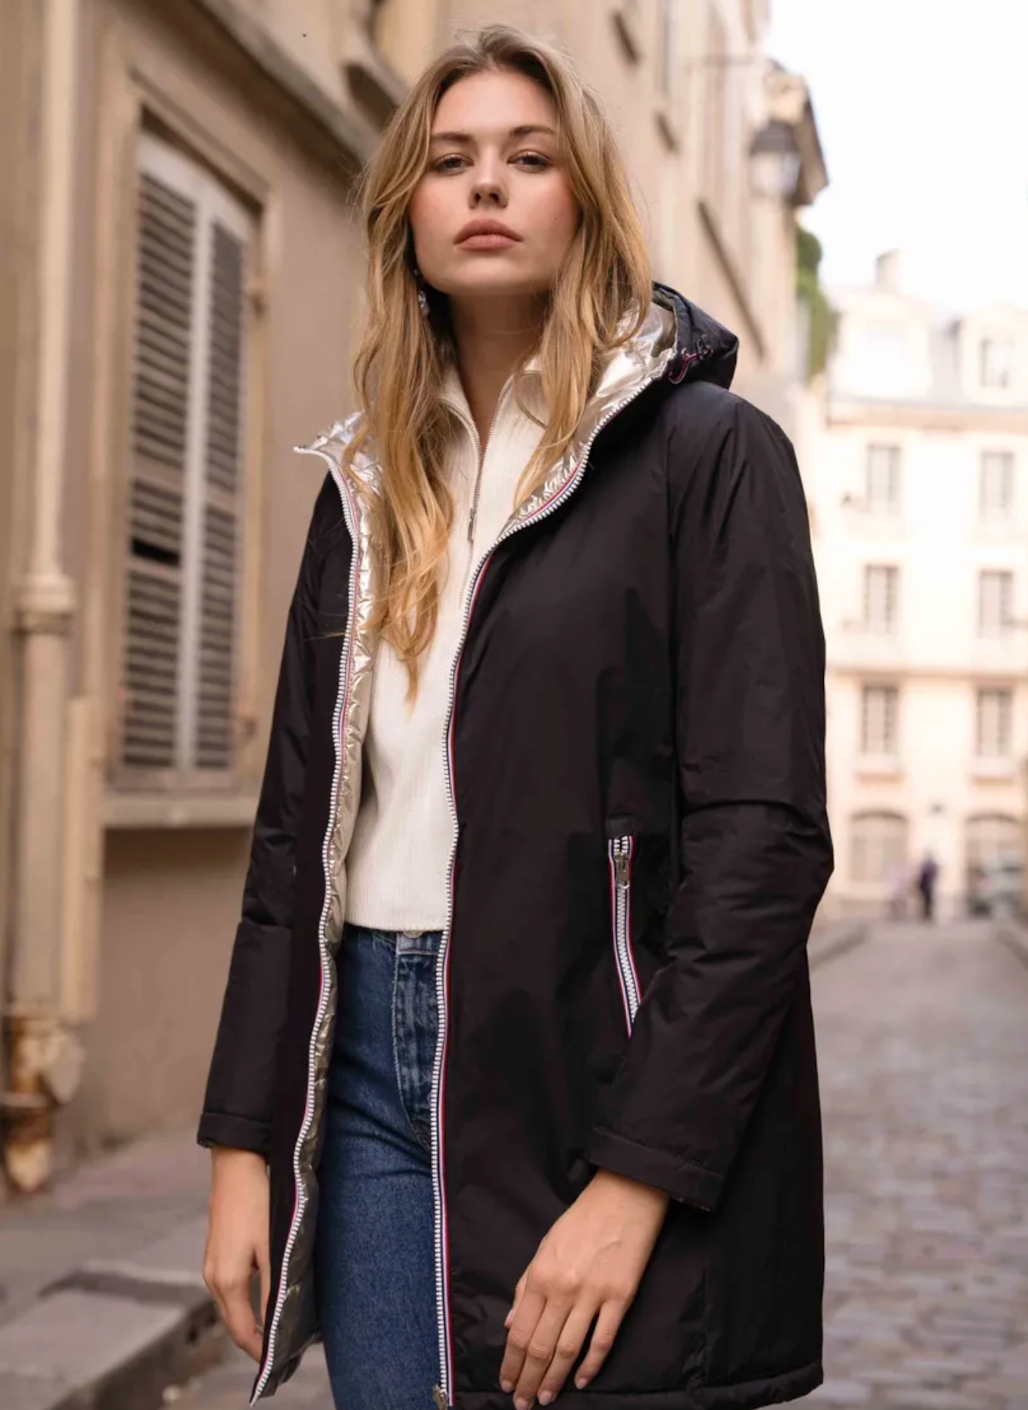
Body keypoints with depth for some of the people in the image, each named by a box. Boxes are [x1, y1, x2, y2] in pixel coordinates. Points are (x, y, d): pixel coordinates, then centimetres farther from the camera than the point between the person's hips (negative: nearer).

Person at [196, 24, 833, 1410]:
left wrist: (637, 1177, -19)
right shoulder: (368, 485, 13)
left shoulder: (709, 453, -4)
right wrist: (244, 1140, 5)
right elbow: (298, 827, 12)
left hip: (590, 1079, -4)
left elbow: (763, 838, -12)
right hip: (372, 1073, 5)